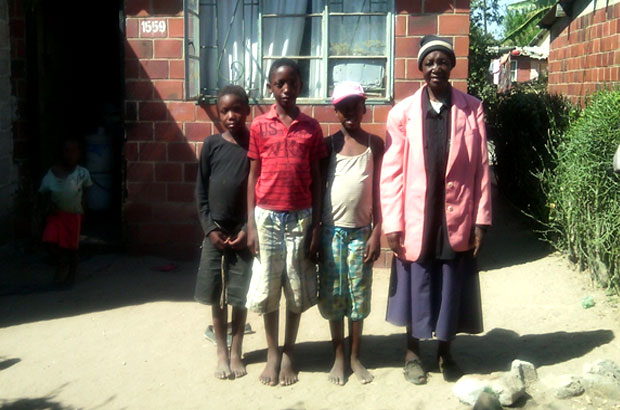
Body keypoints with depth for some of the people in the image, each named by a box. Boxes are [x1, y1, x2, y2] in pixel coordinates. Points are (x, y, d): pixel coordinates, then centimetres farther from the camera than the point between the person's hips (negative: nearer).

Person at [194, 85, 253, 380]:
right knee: (217, 297, 8)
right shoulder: (211, 145, 0)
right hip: (214, 233, 1)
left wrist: (249, 230, -9)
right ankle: (222, 352, 23)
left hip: (243, 234, -1)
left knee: (240, 296, 6)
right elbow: (201, 190, 3)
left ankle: (236, 352, 22)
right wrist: (210, 228, -5)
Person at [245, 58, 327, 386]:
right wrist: (250, 225, -2)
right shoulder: (259, 126, 2)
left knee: (297, 289, 7)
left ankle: (289, 354, 23)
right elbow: (253, 176, 3)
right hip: (267, 216, 0)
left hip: (300, 217, 1)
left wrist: (316, 227, -1)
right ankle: (272, 354, 21)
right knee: (267, 288, 6)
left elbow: (316, 180, 4)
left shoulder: (311, 128, 3)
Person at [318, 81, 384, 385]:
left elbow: (378, 190, 2)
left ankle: (356, 357, 20)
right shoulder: (329, 144, 4)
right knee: (333, 294, 5)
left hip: (361, 231, 0)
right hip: (331, 230, 0)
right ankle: (338, 357, 18)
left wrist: (377, 233, -4)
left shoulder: (375, 144, 3)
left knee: (358, 294, 6)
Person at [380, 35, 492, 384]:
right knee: (416, 287, 12)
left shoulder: (472, 109, 1)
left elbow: (482, 168, 0)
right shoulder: (403, 113, -1)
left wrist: (481, 221, -3)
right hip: (416, 220, 0)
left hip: (457, 220, 1)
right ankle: (413, 353, 31)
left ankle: (445, 352, 32)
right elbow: (392, 172, -3)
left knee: (452, 289, 11)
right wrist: (393, 223, -7)